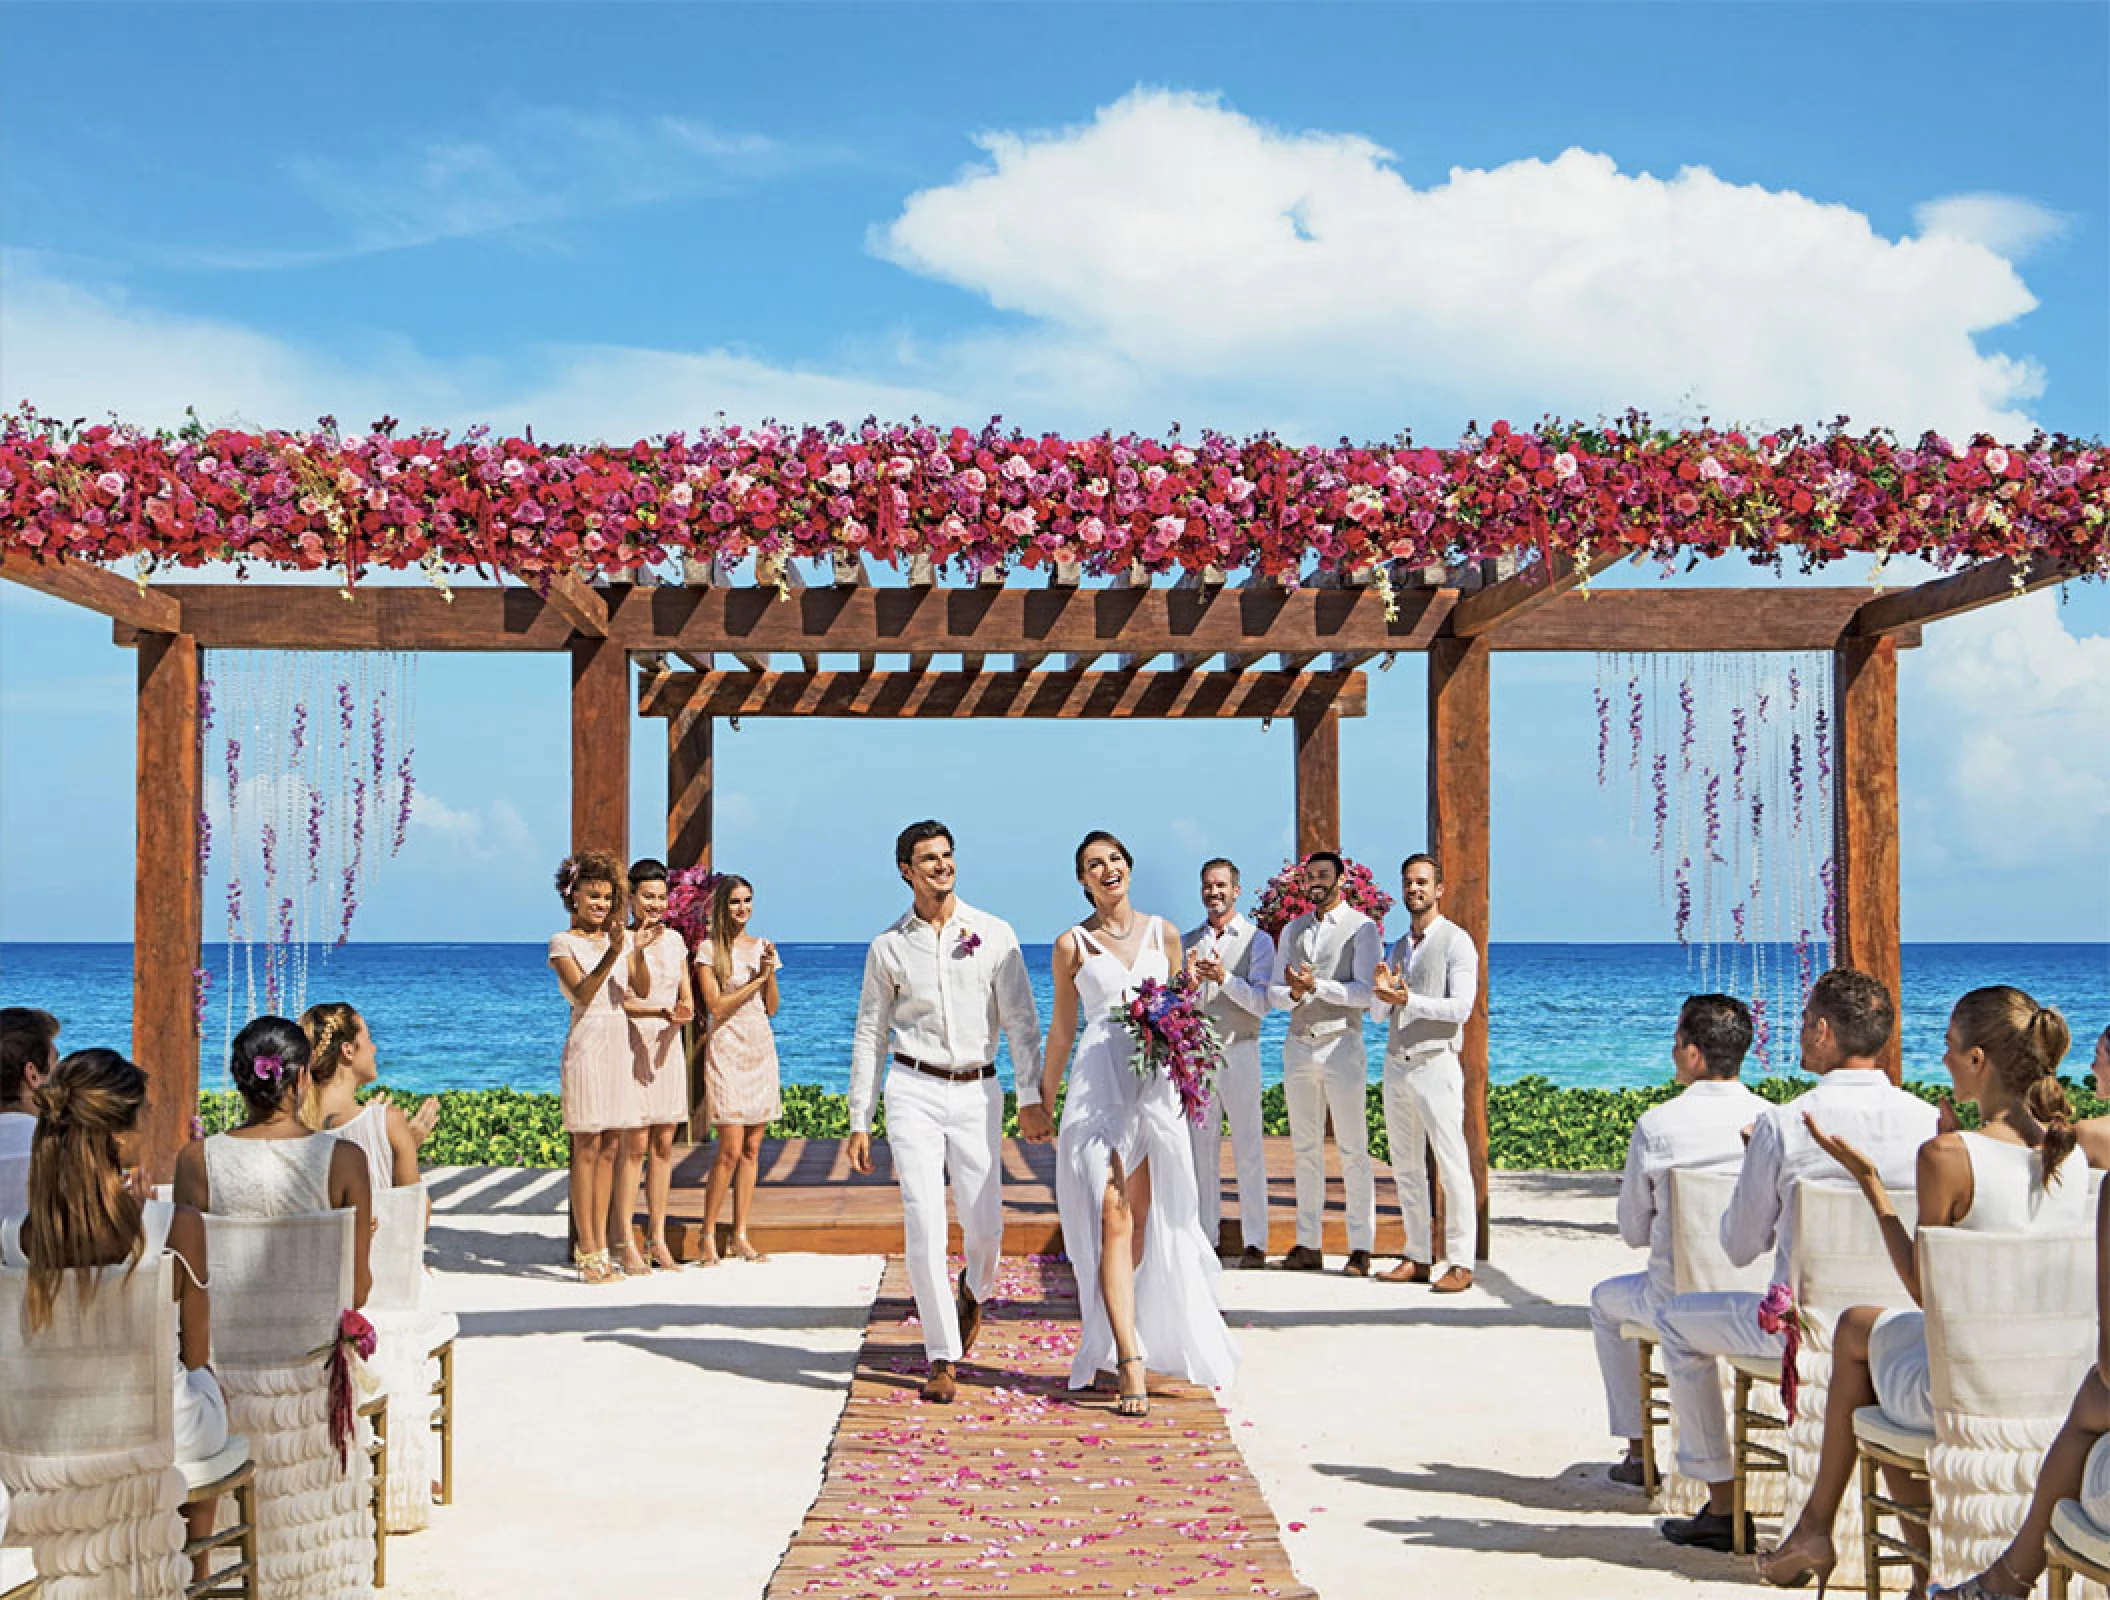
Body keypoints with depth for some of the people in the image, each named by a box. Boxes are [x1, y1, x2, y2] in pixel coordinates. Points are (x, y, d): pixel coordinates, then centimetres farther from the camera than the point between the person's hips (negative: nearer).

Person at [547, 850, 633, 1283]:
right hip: (587, 1041, -6)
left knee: (610, 1146, 6)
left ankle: (599, 1245, 11)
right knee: (588, 1147, -5)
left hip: (620, 1043, 6)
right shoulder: (563, 942, -2)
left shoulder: (619, 937, 14)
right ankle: (588, 1253, -2)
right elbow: (580, 993, -17)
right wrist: (611, 955, -28)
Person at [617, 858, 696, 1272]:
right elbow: (625, 1001, -14)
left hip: (667, 1047, 6)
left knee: (663, 1144, 6)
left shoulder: (674, 939, 12)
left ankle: (657, 1239, 12)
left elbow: (687, 997, 12)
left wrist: (683, 1015, -10)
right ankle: (621, 1242, -6)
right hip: (632, 1044, -6)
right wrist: (639, 951, -26)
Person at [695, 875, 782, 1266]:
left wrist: (770, 972, -4)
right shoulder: (709, 950, -3)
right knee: (730, 1150, -11)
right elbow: (716, 1006, -10)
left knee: (752, 1148, 5)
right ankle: (708, 1235, 0)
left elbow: (771, 1008, 11)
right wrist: (756, 978, -12)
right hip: (727, 1049, -5)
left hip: (761, 1048, 5)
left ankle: (741, 1236, 10)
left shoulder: (761, 947, 12)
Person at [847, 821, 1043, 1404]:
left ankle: (973, 1294, 37)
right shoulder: (888, 947, 5)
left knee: (985, 1224, 0)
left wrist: (1030, 1098, -7)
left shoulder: (994, 934, 3)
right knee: (924, 1222, -9)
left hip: (978, 1092, 0)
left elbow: (1020, 1020, 1)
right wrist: (859, 1123, 5)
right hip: (914, 1090, 0)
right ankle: (942, 1358, -1)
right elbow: (870, 1036, 9)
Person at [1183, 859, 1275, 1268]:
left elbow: (1261, 1004, -9)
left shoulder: (1257, 940, 0)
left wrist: (1225, 978, -24)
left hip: (1238, 1052, -4)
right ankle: (1204, 1238, 11)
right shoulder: (1189, 942, 12)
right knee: (1202, 1150, 6)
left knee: (1248, 1150, -2)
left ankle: (1255, 1242, 3)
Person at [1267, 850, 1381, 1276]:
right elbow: (1273, 993, 9)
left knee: (1353, 1149, -4)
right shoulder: (1292, 930, 14)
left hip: (1341, 1044, -5)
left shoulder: (1361, 927, -1)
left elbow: (1364, 992, -11)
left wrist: (1316, 985, -22)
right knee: (1305, 1149, 8)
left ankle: (1361, 1248, -1)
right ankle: (1308, 1245, 12)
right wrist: (1293, 994, -13)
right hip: (1298, 1045, 5)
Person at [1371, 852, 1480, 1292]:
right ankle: (1419, 1258, 15)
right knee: (1405, 1166, 9)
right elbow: (1378, 1012, 15)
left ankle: (1460, 1263, -4)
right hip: (1396, 1064, 7)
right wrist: (1382, 991, -7)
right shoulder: (1399, 946, 17)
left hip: (1435, 1063, -7)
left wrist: (1408, 1000, -18)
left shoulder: (1456, 941, -4)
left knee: (1452, 1165, -6)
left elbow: (1461, 1007, -14)